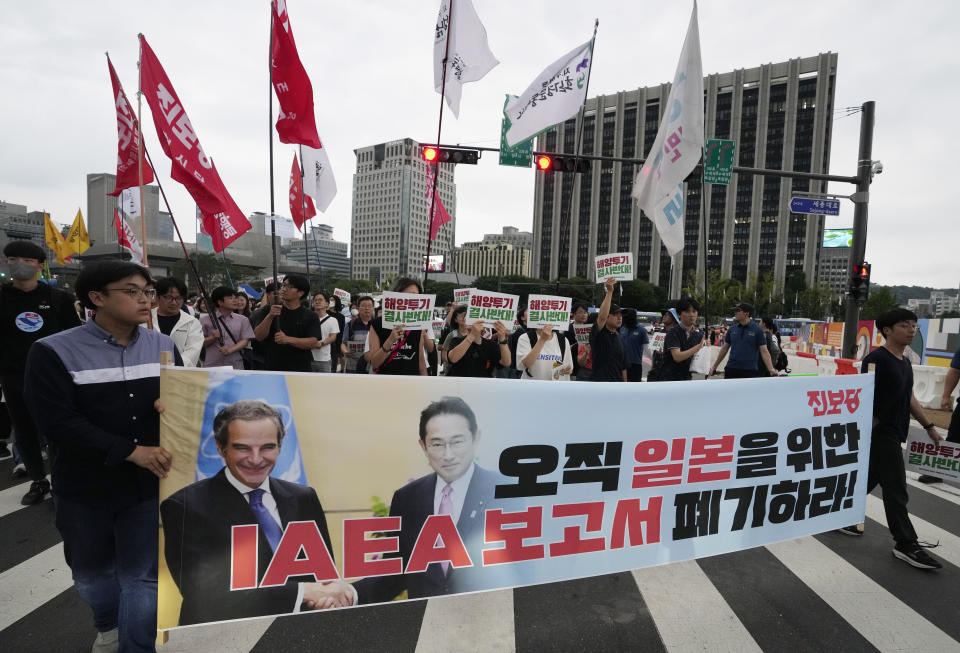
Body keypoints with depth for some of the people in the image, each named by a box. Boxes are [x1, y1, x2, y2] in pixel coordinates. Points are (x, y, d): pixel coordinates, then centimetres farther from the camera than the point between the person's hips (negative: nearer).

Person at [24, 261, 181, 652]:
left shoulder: (163, 346, -1)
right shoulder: (53, 352, -11)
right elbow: (57, 421, -18)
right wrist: (131, 451, -25)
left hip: (149, 484, 1)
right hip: (84, 489, 0)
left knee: (143, 575, 6)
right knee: (91, 572, 22)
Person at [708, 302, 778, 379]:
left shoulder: (757, 330, -2)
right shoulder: (732, 329, 7)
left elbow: (764, 352, -5)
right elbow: (724, 349, 14)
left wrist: (771, 369, -17)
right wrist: (714, 366, 14)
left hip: (750, 371, -3)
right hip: (731, 369, 3)